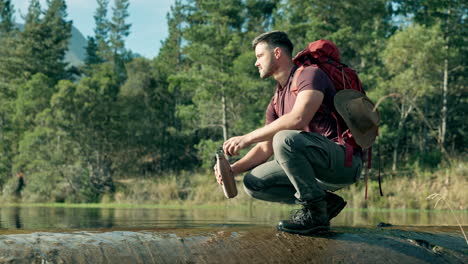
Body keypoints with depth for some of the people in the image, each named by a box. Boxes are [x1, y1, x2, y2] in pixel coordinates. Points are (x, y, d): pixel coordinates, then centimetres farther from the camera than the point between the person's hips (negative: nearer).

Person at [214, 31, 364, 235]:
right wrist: (234, 168, -1)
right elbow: (264, 149, 18)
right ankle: (325, 202, 5)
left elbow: (298, 119, -26)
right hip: (321, 172, 9)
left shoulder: (311, 74, -8)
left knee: (285, 139, -33)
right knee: (253, 182, 2)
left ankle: (315, 212, -17)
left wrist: (246, 138, -23)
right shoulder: (276, 101, 18)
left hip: (344, 161, -9)